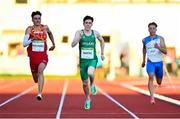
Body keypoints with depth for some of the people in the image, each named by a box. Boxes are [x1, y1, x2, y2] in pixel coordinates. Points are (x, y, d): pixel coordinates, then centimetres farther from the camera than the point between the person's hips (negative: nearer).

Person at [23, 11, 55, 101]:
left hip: (43, 55, -1)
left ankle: (40, 94, -34)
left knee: (40, 71, -27)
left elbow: (50, 33, 26)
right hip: (33, 56, 1)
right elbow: (24, 44, -8)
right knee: (35, 78, 15)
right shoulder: (29, 29, -3)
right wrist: (32, 39, -23)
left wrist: (53, 44, 31)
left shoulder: (45, 28, 2)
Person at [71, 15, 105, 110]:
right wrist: (79, 37, -28)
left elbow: (102, 41, 22)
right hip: (83, 60, 1)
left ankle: (92, 84, -2)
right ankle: (87, 99, 33)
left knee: (90, 73, -35)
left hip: (92, 59, -1)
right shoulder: (79, 33, -3)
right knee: (84, 83, 8)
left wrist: (102, 53, 18)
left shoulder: (95, 33, 2)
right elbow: (73, 45, -14)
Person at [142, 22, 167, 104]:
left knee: (159, 82, 12)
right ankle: (152, 97, -30)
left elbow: (165, 52, -12)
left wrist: (158, 47, -30)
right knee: (151, 77, -26)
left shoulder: (160, 39, -4)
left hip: (159, 62, 0)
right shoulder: (145, 40, 3)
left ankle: (158, 80, 52)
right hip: (150, 62, 0)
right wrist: (143, 60, 27)